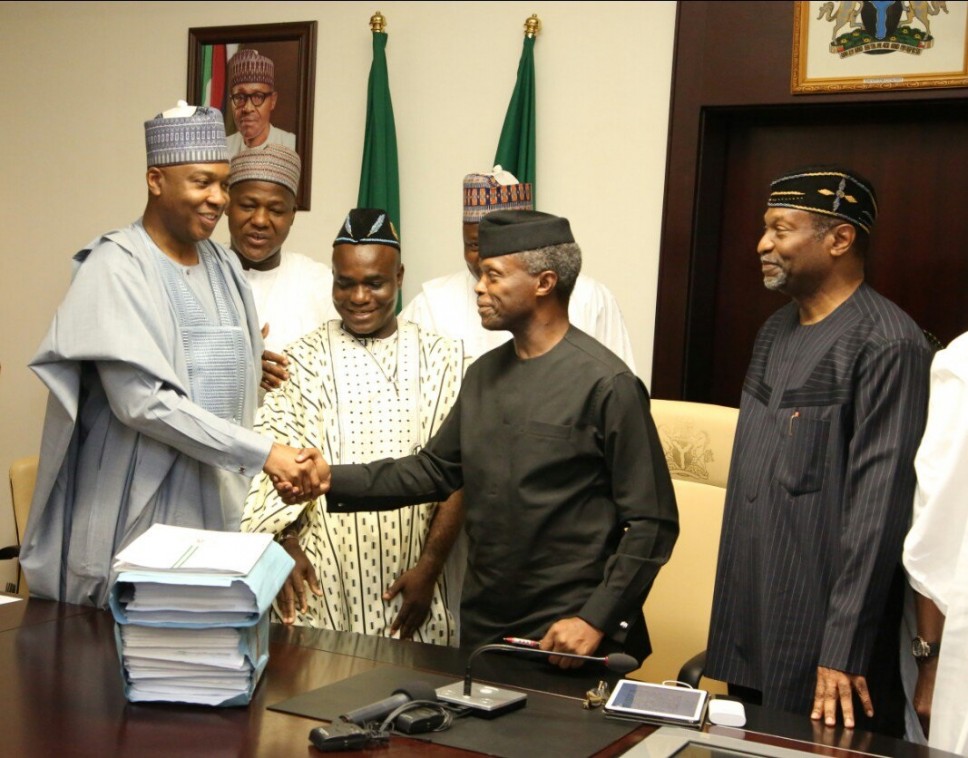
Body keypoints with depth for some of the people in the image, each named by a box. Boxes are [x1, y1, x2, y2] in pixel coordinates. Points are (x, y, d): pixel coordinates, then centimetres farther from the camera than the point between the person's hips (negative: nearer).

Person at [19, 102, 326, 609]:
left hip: (212, 510, 6)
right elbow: (139, 399, -20)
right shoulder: (118, 266, -10)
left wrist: (291, 463, 3)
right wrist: (262, 453, -20)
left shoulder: (223, 267, 10)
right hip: (133, 516, -6)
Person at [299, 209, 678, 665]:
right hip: (482, 628, 6)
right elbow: (436, 469, 13)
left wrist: (596, 620, -17)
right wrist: (333, 481, 4)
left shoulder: (606, 384, -13)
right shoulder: (483, 374, 9)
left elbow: (652, 523, -12)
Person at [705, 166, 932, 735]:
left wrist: (846, 650, -19)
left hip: (820, 634, -8)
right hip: (750, 624, 8)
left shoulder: (887, 345, -15)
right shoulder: (776, 331, 11)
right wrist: (732, 617, 13)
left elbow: (879, 508, -19)